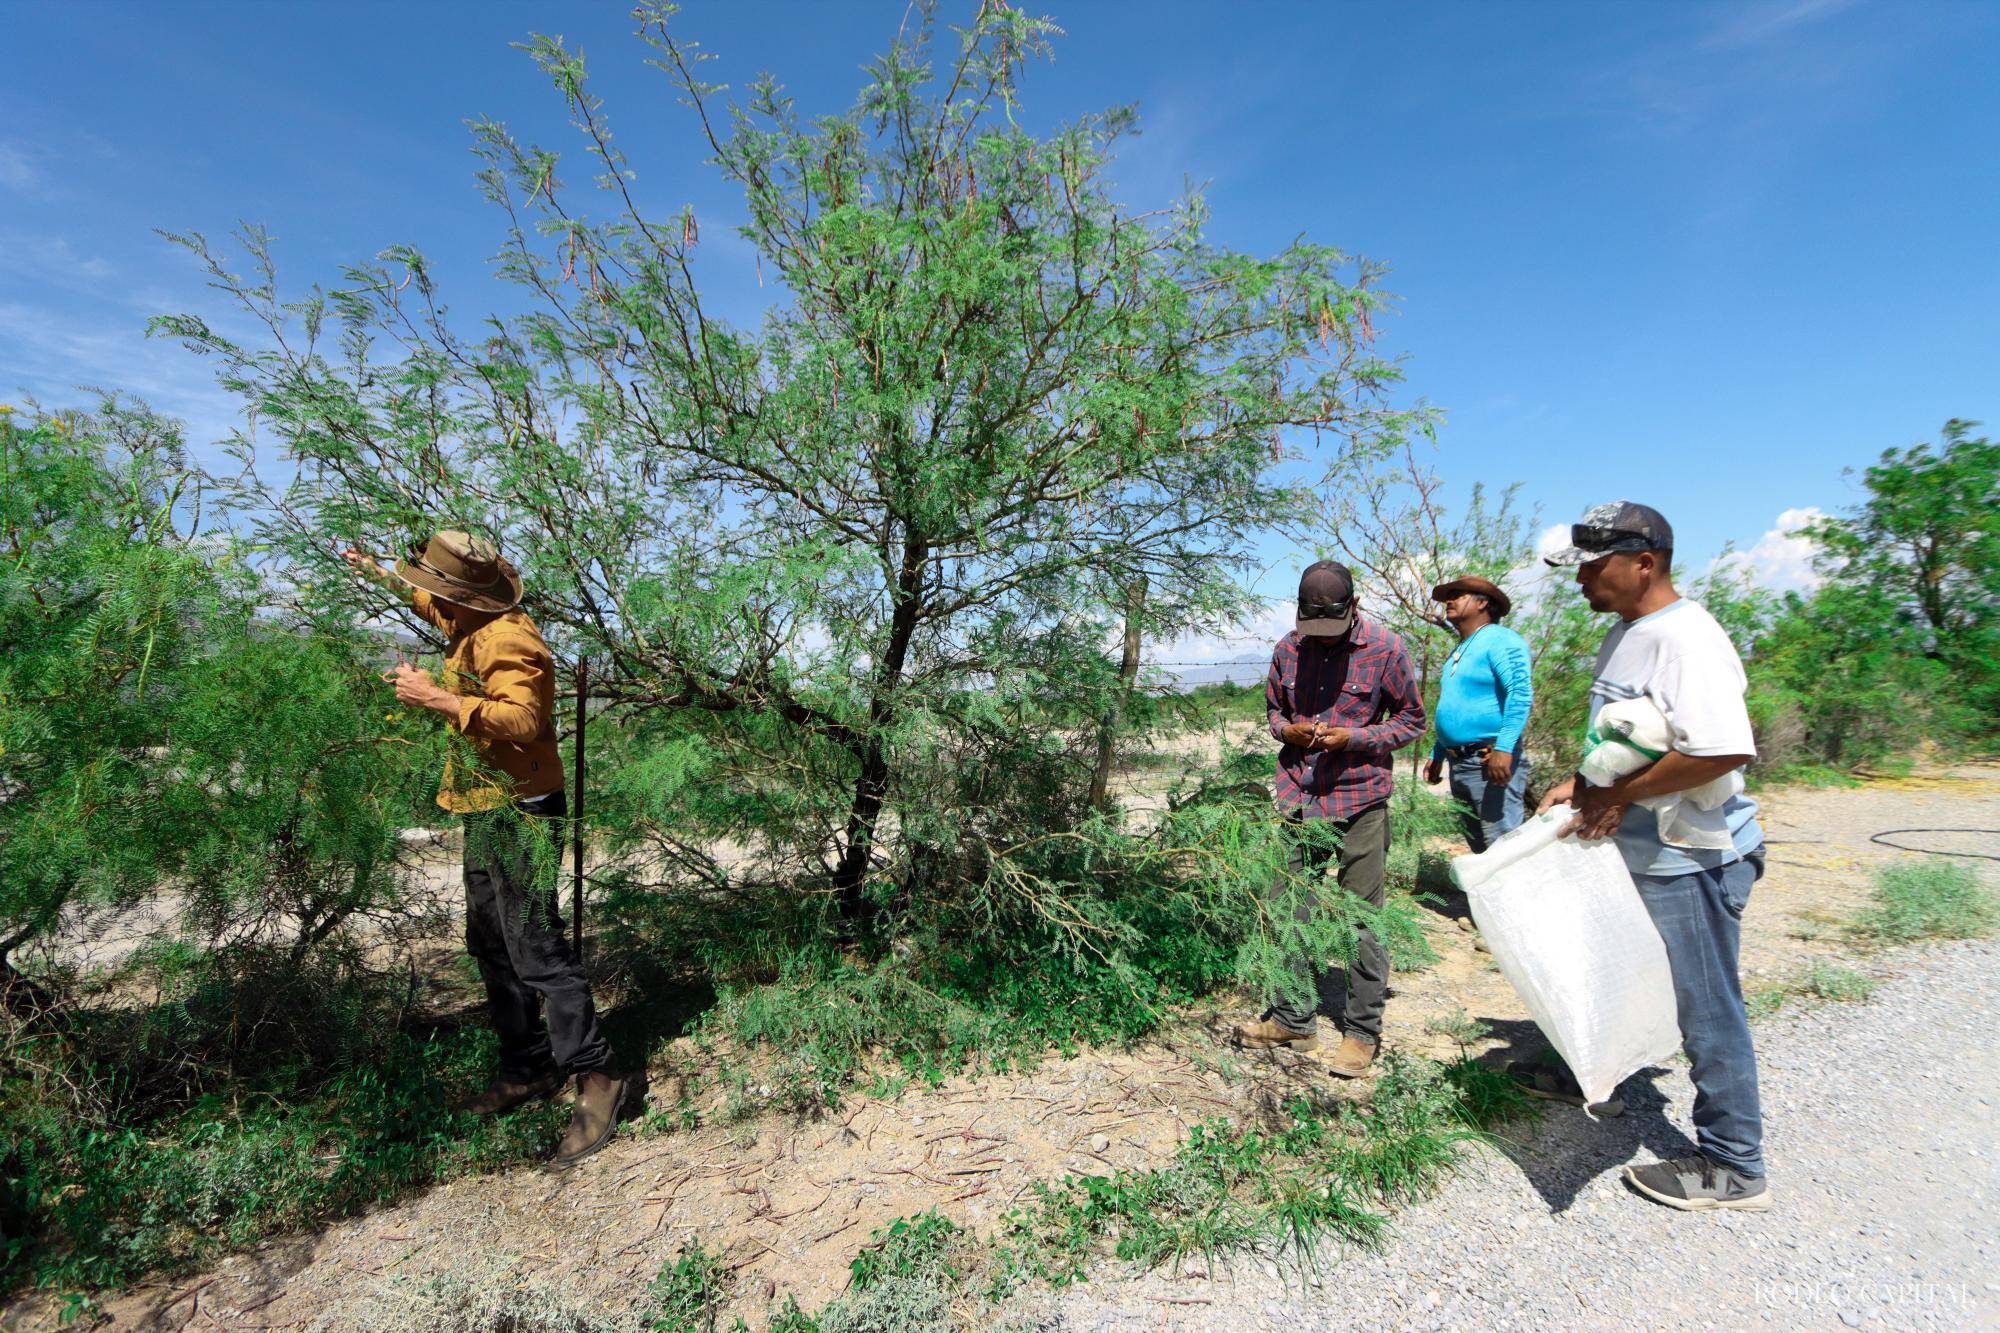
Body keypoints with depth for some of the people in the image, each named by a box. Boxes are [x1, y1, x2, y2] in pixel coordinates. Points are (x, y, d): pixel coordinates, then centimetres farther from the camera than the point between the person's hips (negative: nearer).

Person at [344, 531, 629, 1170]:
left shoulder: (506, 639, -20)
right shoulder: (474, 626, 11)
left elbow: (525, 719, -35)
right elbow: (429, 602, 36)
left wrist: (437, 698, -33)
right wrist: (378, 573, 42)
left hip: (518, 814, -11)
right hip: (486, 814, 11)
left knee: (535, 949, -13)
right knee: (490, 944, 16)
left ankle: (596, 1078, -6)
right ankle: (528, 1067, 27)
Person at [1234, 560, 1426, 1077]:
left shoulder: (1385, 648, -7)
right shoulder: (1288, 649, 4)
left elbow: (1412, 719, 1)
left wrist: (1353, 737, -15)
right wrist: (1287, 730, -7)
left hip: (1360, 801, -4)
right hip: (1298, 797, 4)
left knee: (1362, 917, 3)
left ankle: (1363, 1032, 19)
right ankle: (1293, 1019, 25)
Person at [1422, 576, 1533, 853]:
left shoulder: (1500, 640, -7)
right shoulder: (1458, 652, 20)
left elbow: (1520, 694, -20)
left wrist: (1504, 748, -29)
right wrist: (1437, 755, 25)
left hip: (1491, 762, -9)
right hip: (1459, 765, 9)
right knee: (1477, 845, 14)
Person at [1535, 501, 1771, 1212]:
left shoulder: (1685, 639, -23)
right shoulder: (1623, 634, 9)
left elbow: (1724, 750, -33)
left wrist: (1617, 796, -24)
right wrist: (1581, 785, 5)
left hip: (1691, 860, -10)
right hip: (1637, 854, 10)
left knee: (1707, 1011, 4)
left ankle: (1733, 1168, 21)